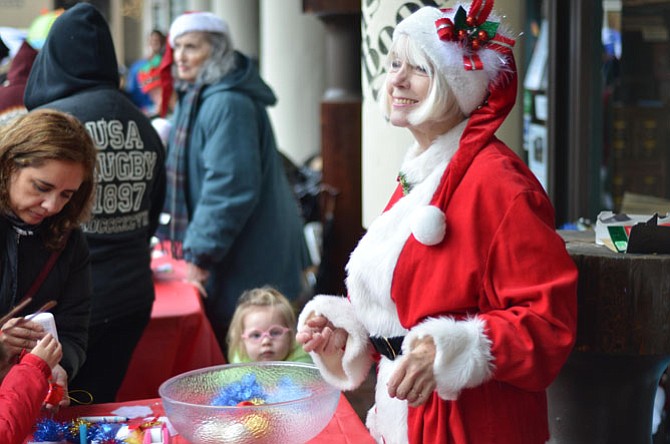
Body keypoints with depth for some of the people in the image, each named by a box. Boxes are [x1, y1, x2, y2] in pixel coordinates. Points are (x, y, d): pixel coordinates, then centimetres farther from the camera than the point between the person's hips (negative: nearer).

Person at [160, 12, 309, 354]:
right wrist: (193, 247, 19)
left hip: (246, 263, -10)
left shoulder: (228, 104, -19)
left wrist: (200, 254, -21)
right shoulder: (196, 97, 14)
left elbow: (229, 187, -24)